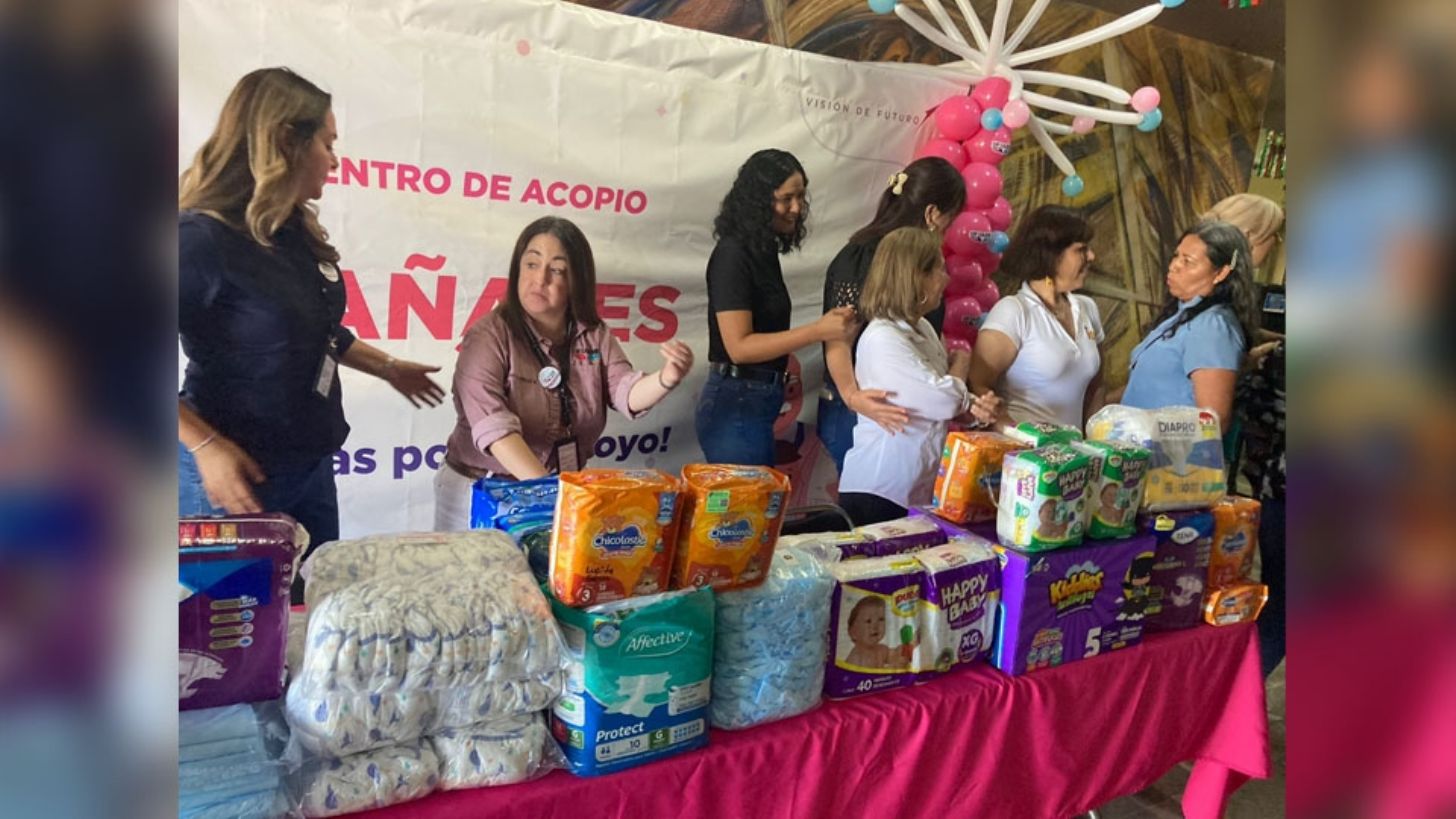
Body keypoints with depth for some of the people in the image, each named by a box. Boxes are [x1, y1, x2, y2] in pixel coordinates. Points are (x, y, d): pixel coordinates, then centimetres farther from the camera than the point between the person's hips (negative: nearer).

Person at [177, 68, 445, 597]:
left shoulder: (297, 233, 3)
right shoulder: (203, 238, -21)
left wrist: (388, 368, 26)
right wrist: (206, 447, -24)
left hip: (311, 464, 7)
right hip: (238, 474, -7)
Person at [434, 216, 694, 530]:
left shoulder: (595, 335, 2)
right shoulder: (488, 337, -13)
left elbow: (627, 395, -10)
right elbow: (493, 426, -24)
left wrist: (665, 379, -31)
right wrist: (547, 489, -35)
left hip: (568, 490, 3)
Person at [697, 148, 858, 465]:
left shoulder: (763, 250, 11)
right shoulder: (733, 254, -14)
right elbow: (739, 346, -20)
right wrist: (818, 331, -23)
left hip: (758, 402, 9)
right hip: (736, 406, -9)